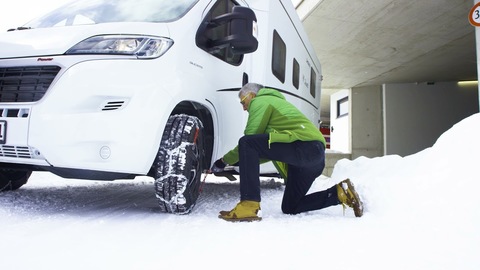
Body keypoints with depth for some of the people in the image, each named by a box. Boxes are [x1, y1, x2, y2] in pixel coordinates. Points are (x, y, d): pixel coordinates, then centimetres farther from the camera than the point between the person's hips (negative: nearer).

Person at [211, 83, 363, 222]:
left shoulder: (260, 101, 5)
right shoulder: (271, 102, 34)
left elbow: (249, 140, -3)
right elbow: (267, 150, 32)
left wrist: (224, 160, 9)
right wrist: (243, 161, 28)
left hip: (305, 145, -10)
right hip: (315, 153, 10)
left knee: (247, 144, -18)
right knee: (290, 208, 18)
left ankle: (249, 206, -24)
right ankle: (341, 192, 10)